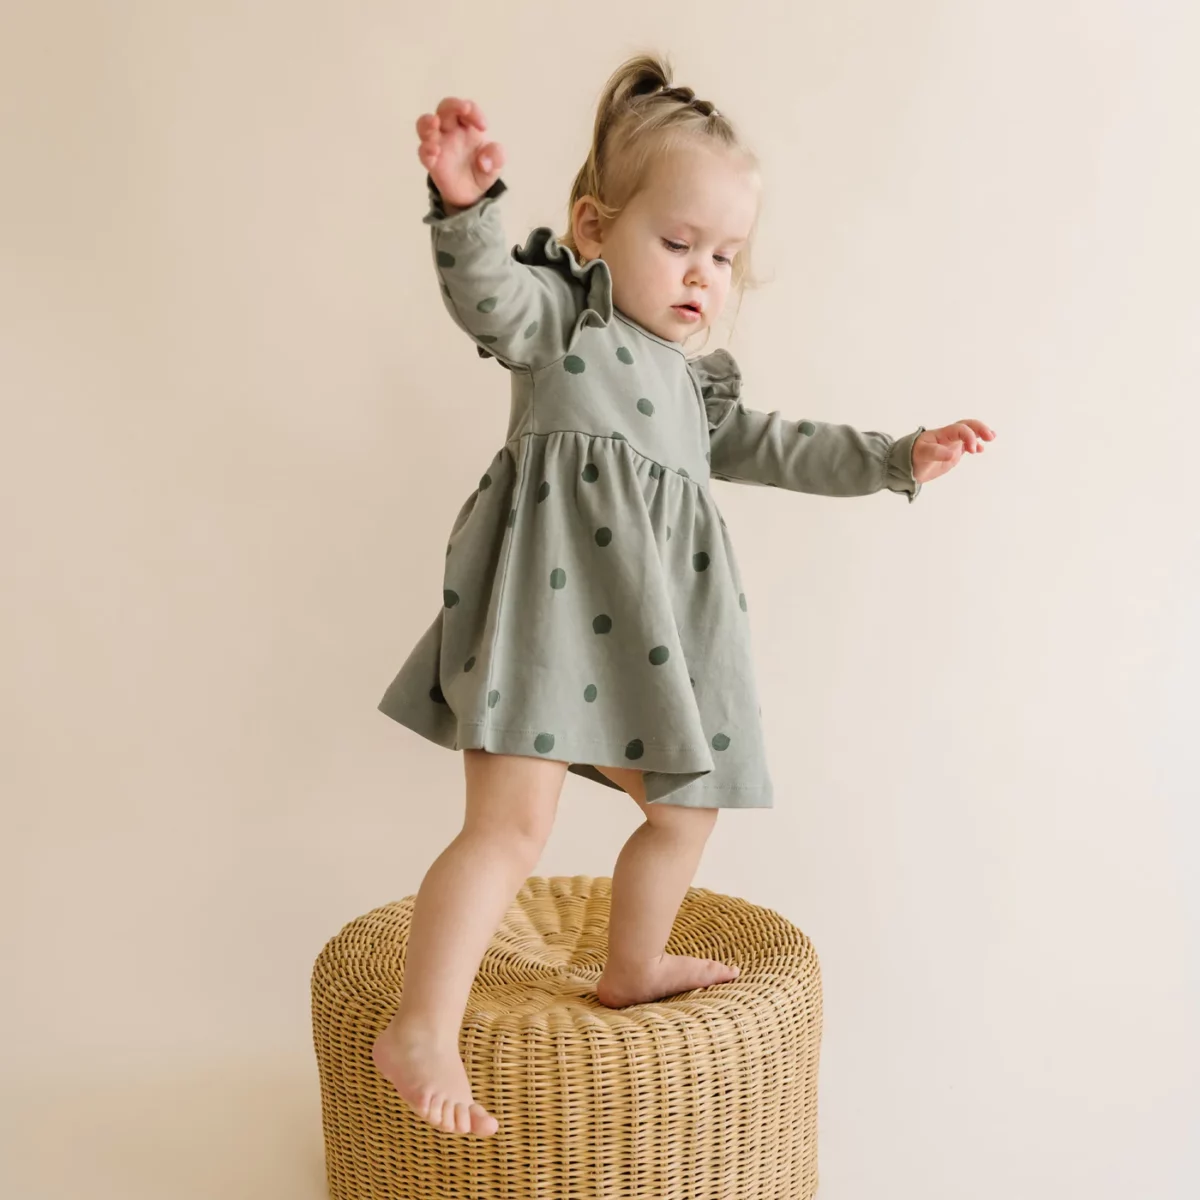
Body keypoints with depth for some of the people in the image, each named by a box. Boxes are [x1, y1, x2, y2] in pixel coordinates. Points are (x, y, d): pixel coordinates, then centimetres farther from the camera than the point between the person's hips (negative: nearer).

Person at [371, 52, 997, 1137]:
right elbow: (486, 294, -18)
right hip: (551, 603, -8)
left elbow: (775, 448, 29)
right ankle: (420, 1036, -8)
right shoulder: (558, 314, 2)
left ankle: (634, 968, 41)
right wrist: (466, 206, -38)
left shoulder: (700, 383, 24)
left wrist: (899, 459, 25)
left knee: (685, 808, 19)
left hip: (650, 631, 8)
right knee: (515, 822, -16)